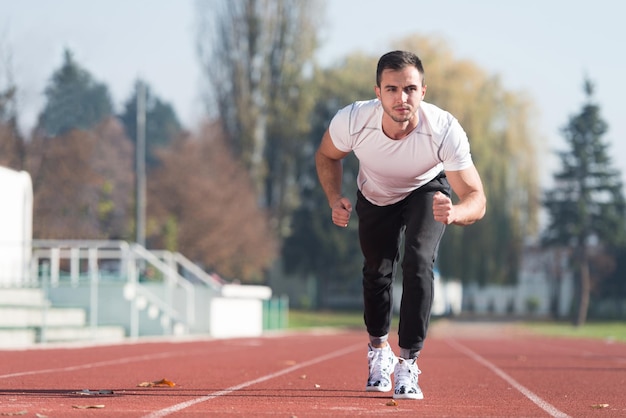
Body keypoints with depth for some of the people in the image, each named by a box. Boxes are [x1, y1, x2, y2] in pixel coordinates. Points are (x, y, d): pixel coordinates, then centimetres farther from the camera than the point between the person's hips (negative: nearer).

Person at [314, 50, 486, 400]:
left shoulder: (445, 131, -40)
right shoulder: (351, 121, -35)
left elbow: (477, 198, -38)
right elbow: (327, 155, -9)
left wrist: (455, 212, -60)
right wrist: (335, 199, -26)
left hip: (428, 191, -2)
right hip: (375, 196, 2)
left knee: (418, 264, -22)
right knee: (377, 272, 8)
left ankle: (408, 363, -10)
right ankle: (378, 351, 37)